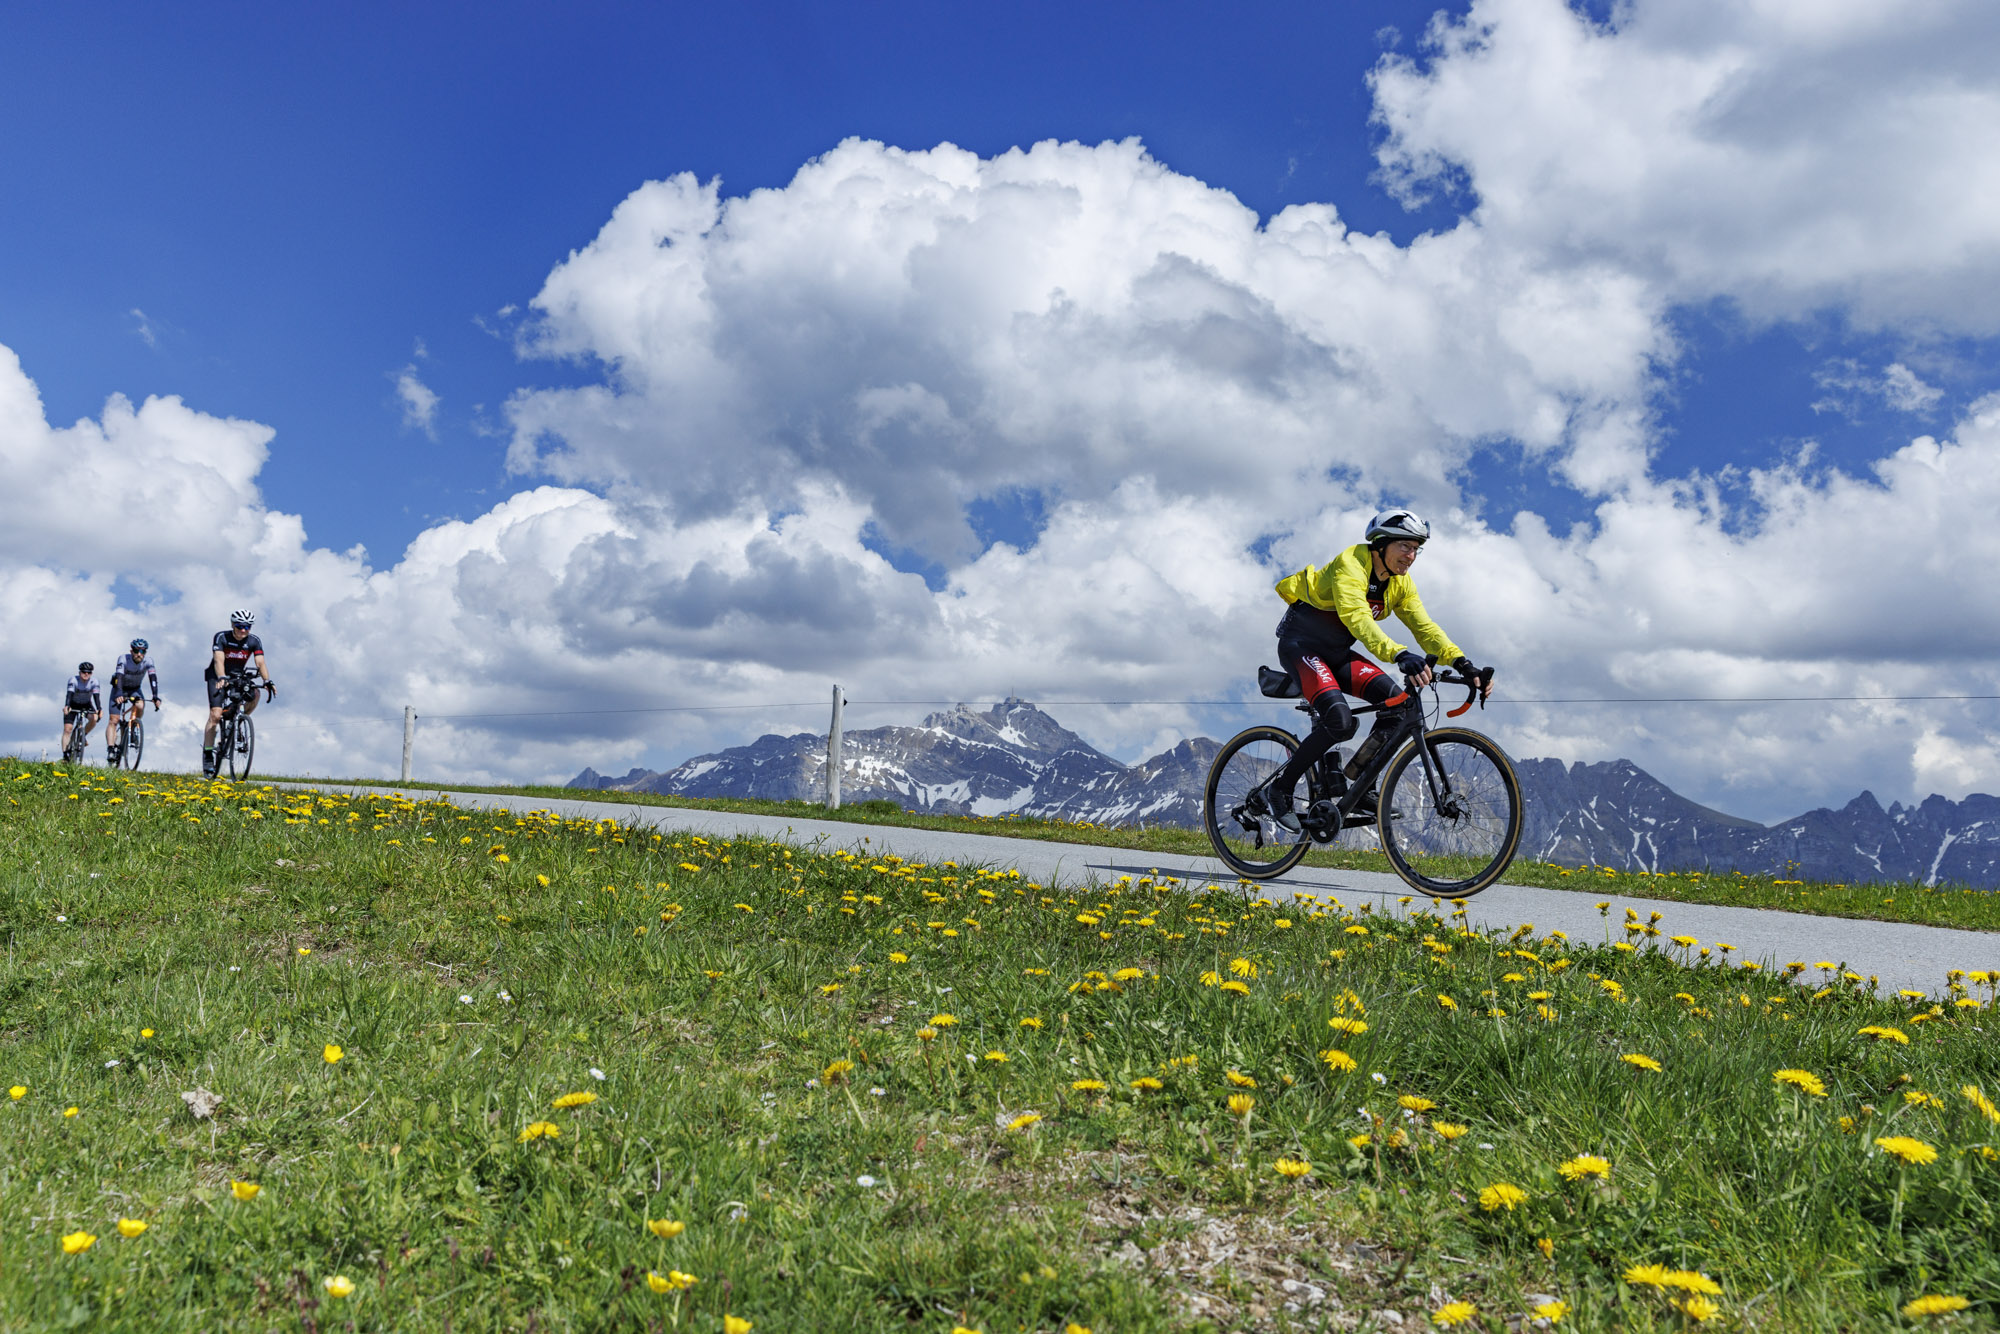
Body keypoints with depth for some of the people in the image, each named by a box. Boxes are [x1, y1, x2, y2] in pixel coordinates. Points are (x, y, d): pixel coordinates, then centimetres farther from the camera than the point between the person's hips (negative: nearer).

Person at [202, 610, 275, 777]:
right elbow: (219, 660, -31)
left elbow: (260, 663, -21)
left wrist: (268, 681, -39)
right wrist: (222, 678, -50)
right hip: (217, 677, -3)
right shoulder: (221, 637, -18)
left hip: (239, 677, 3)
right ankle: (207, 756, -10)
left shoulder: (255, 641, -11)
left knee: (254, 694, -29)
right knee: (215, 715, -17)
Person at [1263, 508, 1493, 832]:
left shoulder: (1400, 583, 0)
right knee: (1341, 721, -29)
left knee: (1398, 702, -15)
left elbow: (1425, 628, -6)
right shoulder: (1350, 565, -25)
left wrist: (1463, 663, -23)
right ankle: (1280, 787, -11)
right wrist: (1399, 654, -57)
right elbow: (1357, 618, -42)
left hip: (1337, 653, 8)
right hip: (1301, 647, -8)